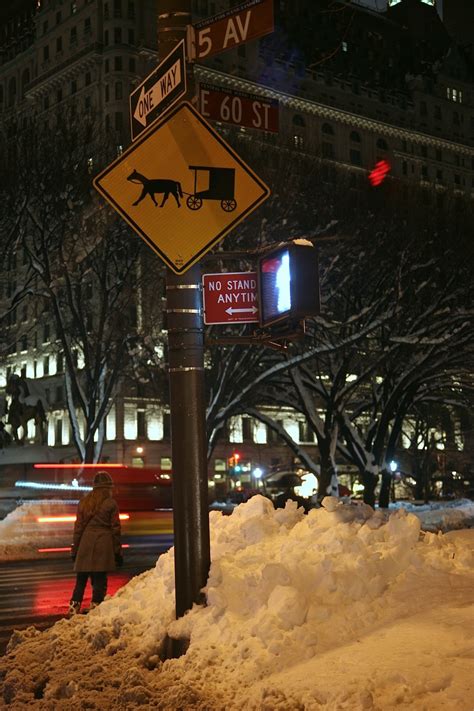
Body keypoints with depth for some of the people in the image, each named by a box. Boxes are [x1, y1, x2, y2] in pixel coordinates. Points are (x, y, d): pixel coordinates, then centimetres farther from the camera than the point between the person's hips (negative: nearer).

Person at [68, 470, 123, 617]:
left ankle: (74, 607, 7)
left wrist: (75, 549, 14)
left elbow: (78, 527, 9)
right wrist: (118, 552, 4)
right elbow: (115, 529, -1)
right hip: (103, 545, -3)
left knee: (81, 579, 10)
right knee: (100, 580, 2)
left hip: (85, 544, 3)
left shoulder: (84, 502, 8)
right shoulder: (111, 503, -2)